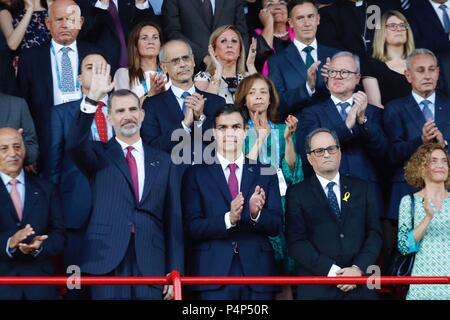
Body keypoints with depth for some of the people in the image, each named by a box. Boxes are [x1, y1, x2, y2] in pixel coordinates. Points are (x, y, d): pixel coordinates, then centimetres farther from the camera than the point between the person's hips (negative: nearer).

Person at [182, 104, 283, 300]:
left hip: (257, 273, 2)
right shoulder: (195, 174, 4)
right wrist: (228, 219, -20)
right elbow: (192, 227, -5)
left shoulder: (265, 173, 9)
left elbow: (276, 226, 4)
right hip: (212, 275, -2)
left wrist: (256, 213, -16)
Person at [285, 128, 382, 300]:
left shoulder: (361, 188, 10)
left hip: (360, 286, 2)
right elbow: (296, 240, -6)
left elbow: (374, 232, 4)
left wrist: (359, 268, -12)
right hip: (317, 288, -2)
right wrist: (331, 271, -16)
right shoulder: (297, 193, 3)